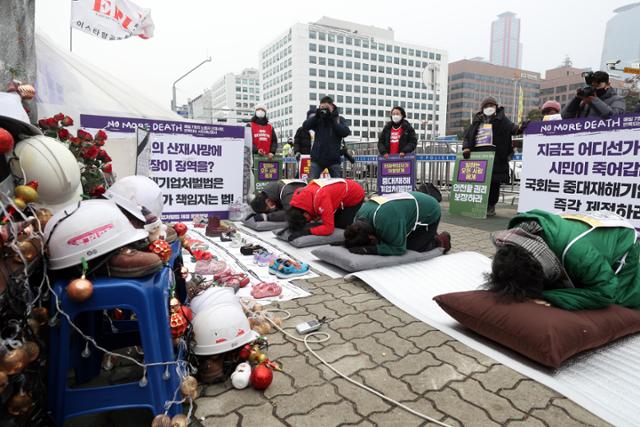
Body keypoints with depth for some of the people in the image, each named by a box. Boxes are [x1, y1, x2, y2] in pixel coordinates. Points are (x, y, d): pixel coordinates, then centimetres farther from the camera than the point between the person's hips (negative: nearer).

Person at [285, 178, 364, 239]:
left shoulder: (321, 197, -41)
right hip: (343, 190, 8)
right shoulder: (304, 193, -17)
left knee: (340, 225, -9)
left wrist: (307, 232, -42)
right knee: (333, 222, 10)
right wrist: (292, 226, -15)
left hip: (355, 195, -8)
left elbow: (328, 228, -40)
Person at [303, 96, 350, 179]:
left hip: (333, 159, -1)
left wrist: (332, 119, -13)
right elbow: (305, 126, -3)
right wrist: (316, 116, -15)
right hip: (317, 157, 1)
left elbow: (346, 132, -10)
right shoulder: (317, 119, 10)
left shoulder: (339, 119, 6)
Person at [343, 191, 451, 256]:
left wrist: (370, 249, -41)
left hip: (429, 213, -8)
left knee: (412, 248, -8)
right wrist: (350, 244, -25)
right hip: (412, 206, 8)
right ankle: (430, 234, 34)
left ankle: (440, 241, 18)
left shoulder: (387, 223, -45)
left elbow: (399, 248, -34)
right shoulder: (360, 214, -19)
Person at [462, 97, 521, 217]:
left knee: (494, 182, -4)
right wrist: (466, 147, -1)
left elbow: (511, 127, -2)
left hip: (495, 156, -3)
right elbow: (467, 136, 17)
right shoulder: (477, 121, 21)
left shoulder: (501, 119, 13)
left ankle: (491, 206, 8)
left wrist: (519, 128, -25)